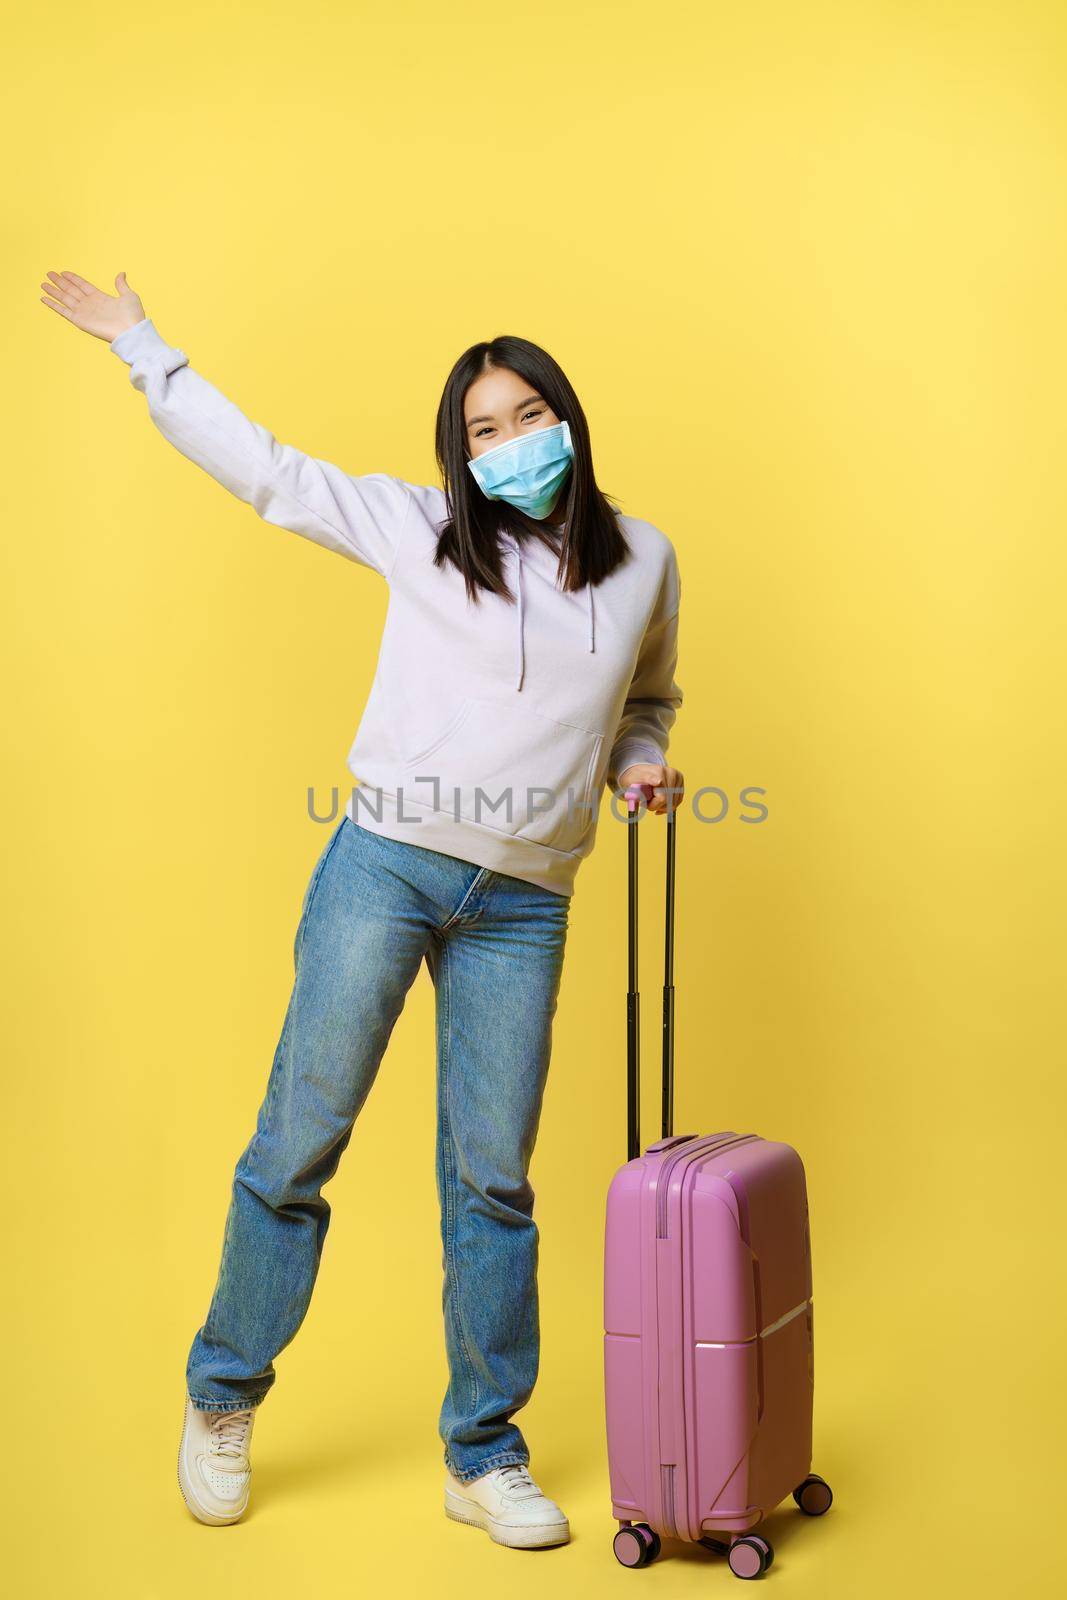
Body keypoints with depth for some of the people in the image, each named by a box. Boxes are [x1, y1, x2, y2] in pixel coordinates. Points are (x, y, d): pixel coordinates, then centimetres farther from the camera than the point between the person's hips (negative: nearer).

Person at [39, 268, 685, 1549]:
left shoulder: (643, 561, 11)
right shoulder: (419, 529, 4)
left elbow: (648, 700, 27)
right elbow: (263, 467, 8)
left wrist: (638, 764, 5)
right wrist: (139, 344, 10)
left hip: (522, 905, 2)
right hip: (386, 864, -1)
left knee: (491, 1179, 5)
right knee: (298, 1140, 2)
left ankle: (485, 1457, 17)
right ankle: (222, 1400, 22)